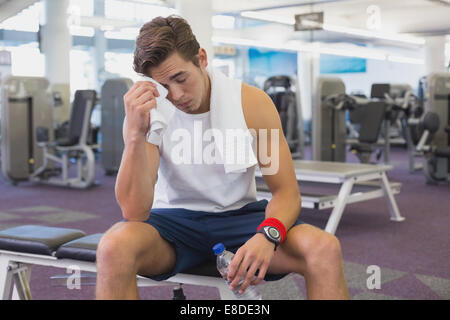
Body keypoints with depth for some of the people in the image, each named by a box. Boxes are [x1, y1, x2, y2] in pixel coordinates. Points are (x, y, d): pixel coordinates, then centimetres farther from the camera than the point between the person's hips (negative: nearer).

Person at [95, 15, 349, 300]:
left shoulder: (252, 102, -10)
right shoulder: (147, 112, -13)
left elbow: (286, 191, -8)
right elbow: (135, 211, -21)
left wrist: (267, 236, -30)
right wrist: (135, 134, -35)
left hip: (240, 214, 1)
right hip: (174, 220, 0)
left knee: (325, 248, -28)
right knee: (114, 246, -34)